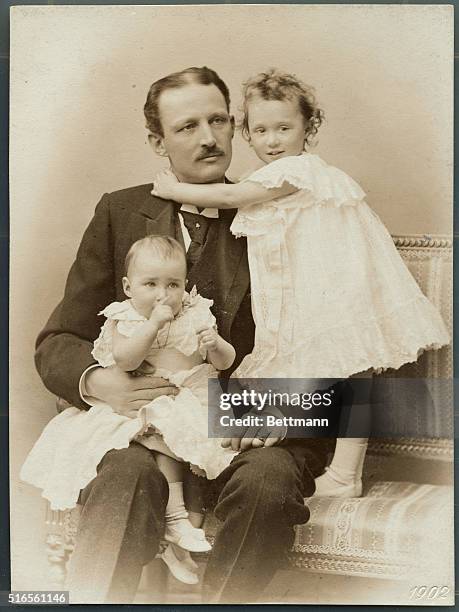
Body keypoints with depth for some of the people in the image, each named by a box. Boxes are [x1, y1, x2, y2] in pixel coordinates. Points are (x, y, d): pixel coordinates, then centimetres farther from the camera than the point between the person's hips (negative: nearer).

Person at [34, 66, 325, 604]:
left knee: (266, 482, -31)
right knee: (128, 473, -32)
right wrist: (96, 381, -14)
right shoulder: (121, 213, 10)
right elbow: (58, 341, 9)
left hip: (249, 435, 0)